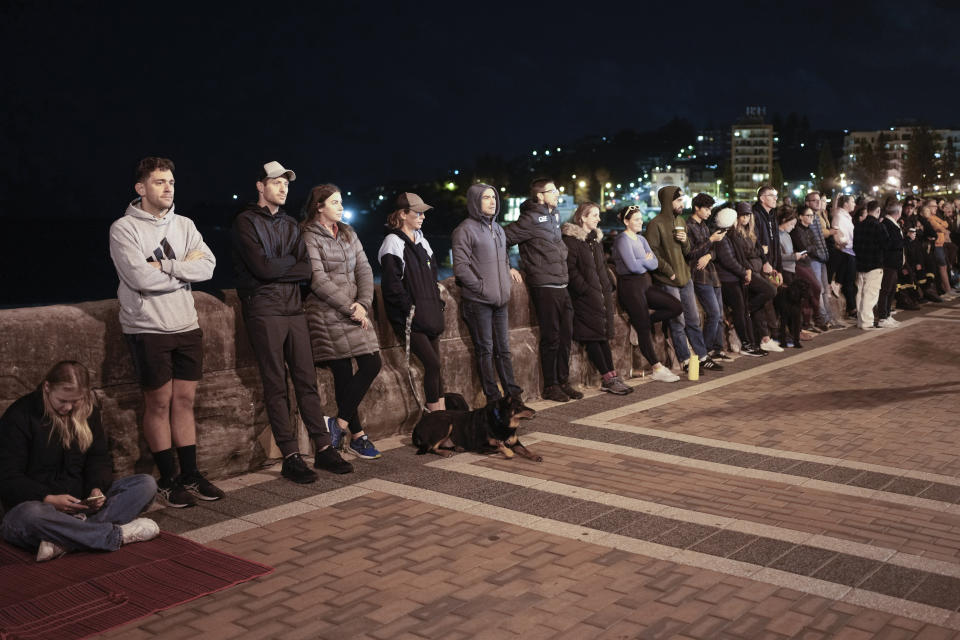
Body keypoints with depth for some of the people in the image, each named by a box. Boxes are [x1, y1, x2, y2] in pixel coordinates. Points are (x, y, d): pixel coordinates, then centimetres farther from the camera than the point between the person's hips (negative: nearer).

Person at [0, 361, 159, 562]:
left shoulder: (87, 411, 8)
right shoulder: (19, 416, -10)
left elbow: (100, 458, 11)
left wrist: (97, 488, -11)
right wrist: (49, 499, -26)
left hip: (81, 504, 6)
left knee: (147, 484, -14)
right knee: (30, 514, -43)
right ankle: (118, 534, -31)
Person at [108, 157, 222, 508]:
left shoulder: (184, 225, 9)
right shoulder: (124, 228, -6)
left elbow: (207, 267, -5)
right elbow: (141, 278, -19)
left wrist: (164, 265, -15)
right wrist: (184, 268, -8)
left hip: (186, 325, 5)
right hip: (148, 329, -5)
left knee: (185, 401, 10)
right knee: (159, 403, 3)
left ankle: (190, 475, 19)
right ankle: (168, 481, 14)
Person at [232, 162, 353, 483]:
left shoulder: (290, 225, 17)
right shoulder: (246, 221, -2)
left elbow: (306, 270, 6)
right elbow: (262, 267, -14)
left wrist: (276, 268, -9)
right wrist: (290, 261, 1)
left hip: (293, 308, 6)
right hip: (263, 311, -6)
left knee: (307, 380, 5)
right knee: (276, 385, -2)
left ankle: (323, 448, 11)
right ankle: (290, 456, 3)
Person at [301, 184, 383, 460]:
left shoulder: (348, 233, 16)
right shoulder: (309, 237, -5)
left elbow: (364, 270, 10)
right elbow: (318, 280, -13)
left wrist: (363, 302, -7)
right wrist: (350, 307, -14)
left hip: (354, 310, 7)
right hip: (327, 313, -7)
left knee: (372, 364, -1)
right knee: (343, 374, -6)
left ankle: (340, 422, 10)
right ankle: (357, 437, 4)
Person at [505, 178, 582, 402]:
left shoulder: (554, 215, 15)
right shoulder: (531, 219, -12)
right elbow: (503, 239, -13)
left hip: (561, 285, 8)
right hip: (544, 286, -8)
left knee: (566, 335, 11)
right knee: (551, 337, -2)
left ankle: (563, 382, 21)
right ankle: (550, 386, 9)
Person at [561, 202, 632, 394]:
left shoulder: (596, 238, 19)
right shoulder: (571, 238, -8)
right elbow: (570, 270, -15)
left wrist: (608, 286, 13)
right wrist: (587, 290, -18)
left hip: (602, 294, 8)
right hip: (585, 297, -8)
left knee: (604, 335, 7)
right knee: (593, 336, -6)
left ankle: (612, 377, 7)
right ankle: (608, 378, -5)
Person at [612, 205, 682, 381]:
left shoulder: (641, 239, 15)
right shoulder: (623, 239, -10)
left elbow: (654, 263, 5)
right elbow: (633, 266, -21)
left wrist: (641, 261, -14)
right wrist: (646, 261, -2)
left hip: (646, 283, 9)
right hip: (630, 286, -8)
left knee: (676, 307, -1)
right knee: (643, 330, -4)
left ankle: (640, 321, 12)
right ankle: (657, 369, 3)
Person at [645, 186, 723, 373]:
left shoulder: (680, 221, 14)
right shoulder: (656, 224, -10)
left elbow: (688, 252, 17)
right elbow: (652, 253, -14)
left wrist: (685, 242, -5)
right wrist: (669, 271, -16)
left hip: (685, 278, 7)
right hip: (668, 282, -7)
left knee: (693, 320, 12)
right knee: (678, 322, -2)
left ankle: (703, 357, 20)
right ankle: (685, 361, 7)